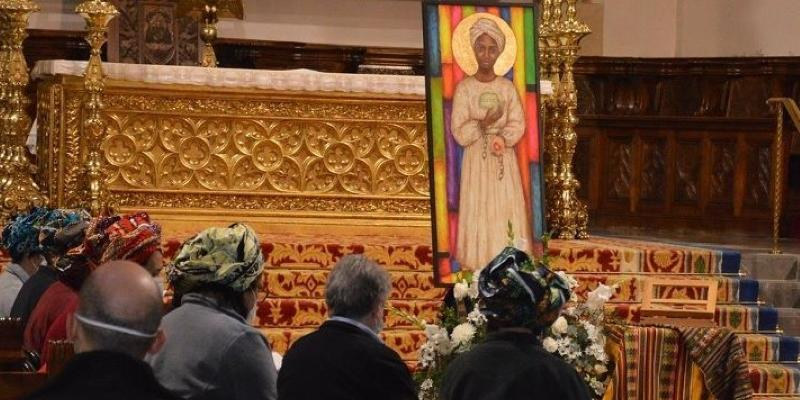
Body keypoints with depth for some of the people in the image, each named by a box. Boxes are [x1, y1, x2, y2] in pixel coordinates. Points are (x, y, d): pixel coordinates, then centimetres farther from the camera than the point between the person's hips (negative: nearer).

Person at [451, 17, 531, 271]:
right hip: (476, 160, -2)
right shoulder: (464, 88, -2)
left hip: (504, 160, 2)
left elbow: (518, 125, 0)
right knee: (478, 213, -4)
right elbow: (459, 133, -6)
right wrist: (483, 124, -21)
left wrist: (502, 138, -19)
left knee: (507, 211, 0)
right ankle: (479, 273, -1)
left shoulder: (507, 88, 5)